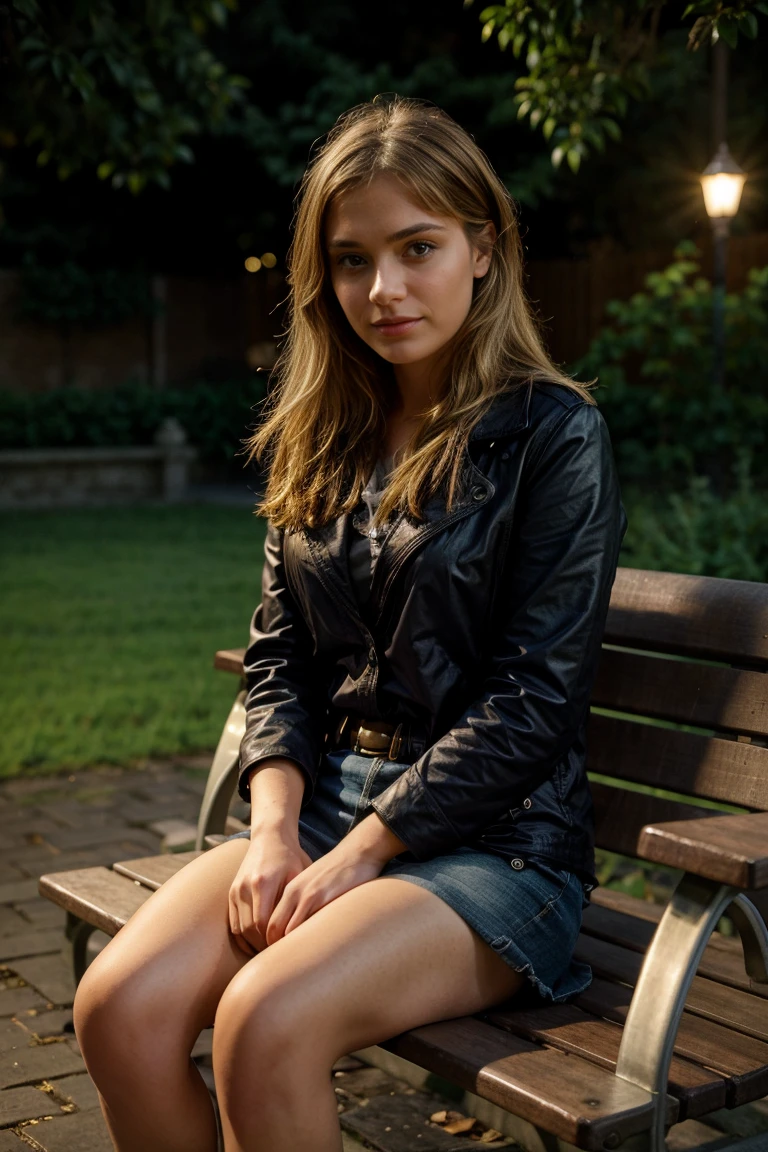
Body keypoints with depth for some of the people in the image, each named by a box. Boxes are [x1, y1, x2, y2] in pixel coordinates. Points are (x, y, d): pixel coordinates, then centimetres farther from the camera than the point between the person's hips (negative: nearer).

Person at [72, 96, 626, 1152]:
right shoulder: (322, 438, 12)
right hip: (322, 802, 5)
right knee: (117, 1007, -19)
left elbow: (535, 699, -12)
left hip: (493, 836, -5)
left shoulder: (553, 434, -7)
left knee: (267, 1022, -30)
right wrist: (275, 828, -6)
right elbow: (279, 657, 12)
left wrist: (357, 855, -14)